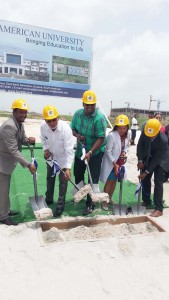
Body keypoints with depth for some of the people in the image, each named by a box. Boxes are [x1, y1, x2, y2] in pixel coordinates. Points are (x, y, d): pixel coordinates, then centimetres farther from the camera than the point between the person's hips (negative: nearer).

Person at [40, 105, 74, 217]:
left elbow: (69, 150, -35)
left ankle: (60, 205, 18)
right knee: (50, 178, 21)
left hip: (63, 158, -4)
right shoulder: (43, 126, -23)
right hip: (51, 156, 5)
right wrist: (45, 149, -15)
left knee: (63, 181, 1)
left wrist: (68, 168, -42)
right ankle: (49, 199, 43)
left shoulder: (66, 128, -35)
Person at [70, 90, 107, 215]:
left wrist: (90, 152, -32)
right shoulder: (78, 114, -5)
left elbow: (101, 139, -25)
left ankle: (90, 204, 14)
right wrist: (77, 135, -17)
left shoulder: (100, 118, -23)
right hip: (80, 150, 6)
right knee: (78, 174, 19)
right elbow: (73, 129, 6)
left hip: (95, 152, -6)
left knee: (93, 179, 0)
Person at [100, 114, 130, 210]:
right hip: (111, 162, -6)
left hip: (120, 162, 6)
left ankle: (110, 198, 35)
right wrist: (114, 164, -23)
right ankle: (105, 201, 19)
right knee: (109, 181, 3)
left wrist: (125, 152, -10)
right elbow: (108, 151, -21)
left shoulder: (127, 135, -4)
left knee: (115, 180, 17)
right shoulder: (111, 135, -23)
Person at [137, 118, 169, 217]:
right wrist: (140, 160, -10)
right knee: (145, 179, 9)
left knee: (158, 182, -9)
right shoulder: (145, 132, -24)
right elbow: (140, 145, -7)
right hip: (148, 158, 5)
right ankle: (146, 201, 26)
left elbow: (157, 159, -29)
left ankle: (159, 209, -2)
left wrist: (146, 172, -24)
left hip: (160, 161, -5)